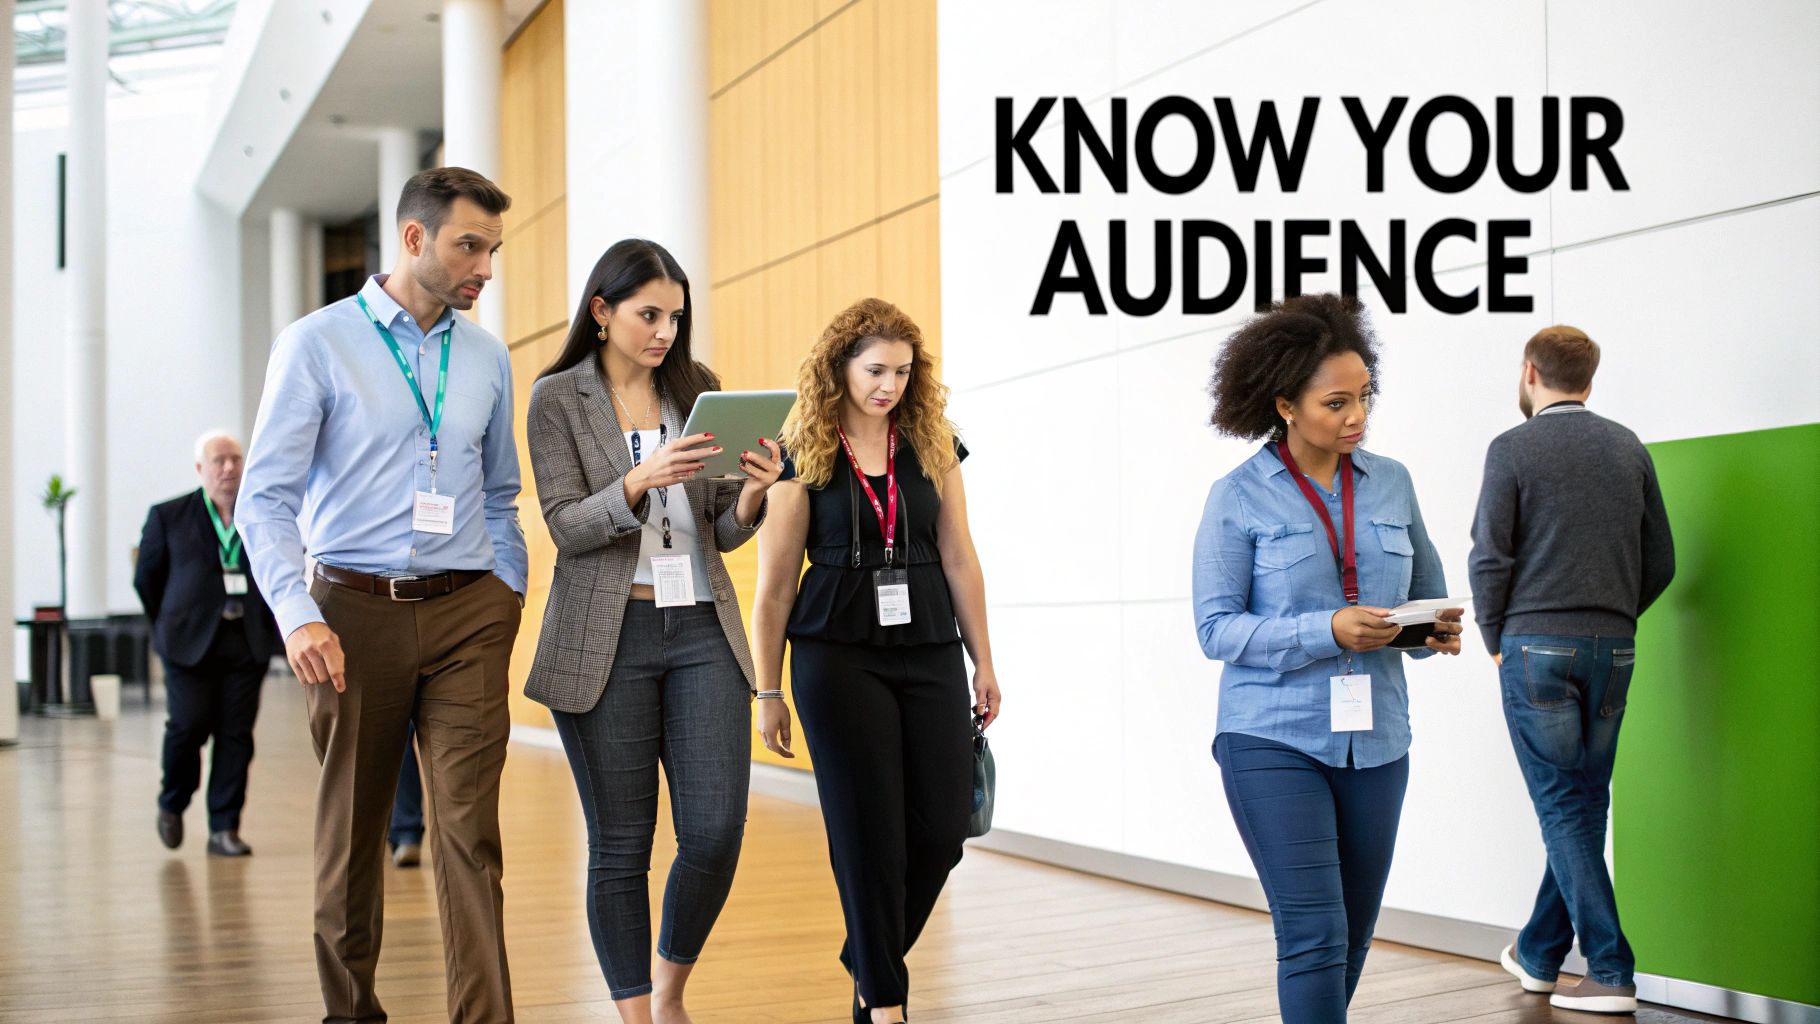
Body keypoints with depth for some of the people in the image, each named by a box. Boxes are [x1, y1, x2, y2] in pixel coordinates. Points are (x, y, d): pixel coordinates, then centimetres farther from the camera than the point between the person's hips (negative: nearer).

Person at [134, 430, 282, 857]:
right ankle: (171, 805, 21)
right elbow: (146, 579, 12)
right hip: (190, 644, -2)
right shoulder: (168, 517, 5)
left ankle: (224, 829, 7)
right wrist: (168, 627, 12)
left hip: (247, 644, 2)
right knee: (188, 726, -7)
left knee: (236, 735, -1)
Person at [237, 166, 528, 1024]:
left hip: (467, 610, 2)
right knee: (353, 827, 9)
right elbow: (267, 497, -6)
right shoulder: (316, 344, -1)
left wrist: (508, 594, 11)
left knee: (470, 827, -6)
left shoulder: (486, 358, 11)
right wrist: (298, 617, -17)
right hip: (357, 609, -2)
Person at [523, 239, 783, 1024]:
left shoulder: (698, 390, 10)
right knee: (620, 846, 2)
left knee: (716, 834, -2)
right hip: (607, 640, -3)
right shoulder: (558, 398, 0)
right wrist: (641, 481, -25)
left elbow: (724, 530, 10)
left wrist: (752, 495, -13)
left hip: (703, 632, 3)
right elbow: (567, 527, -8)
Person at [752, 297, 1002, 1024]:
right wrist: (768, 691, 0)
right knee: (869, 833, -1)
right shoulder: (805, 457, -2)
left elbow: (959, 560, 9)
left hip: (930, 654, 3)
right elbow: (775, 584, 0)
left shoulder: (933, 447, 7)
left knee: (943, 827, 2)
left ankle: (869, 957, 27)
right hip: (839, 657, -3)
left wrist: (983, 663, 7)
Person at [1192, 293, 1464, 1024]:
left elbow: (1426, 596, 15)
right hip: (1274, 740, -4)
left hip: (1375, 740, 5)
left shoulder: (1391, 483, 7)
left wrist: (1436, 632, -9)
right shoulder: (1239, 497, -5)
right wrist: (1330, 631, -20)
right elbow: (1216, 627, -8)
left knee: (1353, 935, 12)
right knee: (1315, 935, -10)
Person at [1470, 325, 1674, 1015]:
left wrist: (1495, 641, 6)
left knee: (1564, 806, -1)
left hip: (1537, 647, -5)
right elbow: (1660, 562, 11)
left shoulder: (1513, 449, -5)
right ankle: (1539, 953, 25)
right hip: (1615, 649, 5)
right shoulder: (1629, 449, 10)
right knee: (1581, 804, 12)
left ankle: (1610, 971, -5)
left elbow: (1490, 557, -8)